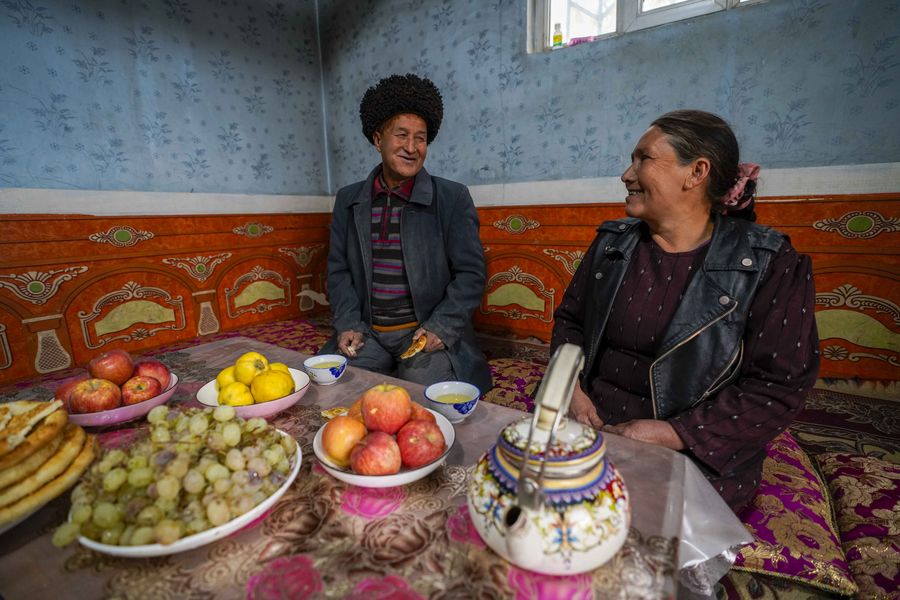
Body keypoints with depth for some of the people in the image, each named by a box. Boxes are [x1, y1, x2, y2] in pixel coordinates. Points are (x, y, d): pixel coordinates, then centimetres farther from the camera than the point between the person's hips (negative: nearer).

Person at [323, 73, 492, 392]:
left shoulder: (453, 198, -3)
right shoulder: (348, 199, 8)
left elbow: (470, 272, -5)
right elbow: (338, 268, 10)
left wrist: (440, 327, -14)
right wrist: (348, 324, -3)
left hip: (428, 333, -3)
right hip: (368, 333, 3)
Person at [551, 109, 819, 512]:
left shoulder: (770, 266, -6)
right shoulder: (612, 243, 5)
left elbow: (781, 386, -8)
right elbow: (569, 318, 10)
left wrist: (672, 434, -17)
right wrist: (571, 387, -7)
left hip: (692, 454, -3)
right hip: (591, 423, 4)